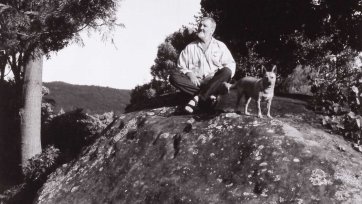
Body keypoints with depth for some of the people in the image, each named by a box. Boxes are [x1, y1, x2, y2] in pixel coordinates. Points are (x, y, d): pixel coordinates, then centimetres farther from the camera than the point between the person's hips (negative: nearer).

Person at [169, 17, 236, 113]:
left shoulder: (220, 46, 12)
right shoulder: (190, 47, 15)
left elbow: (231, 65, 4)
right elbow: (181, 66, 11)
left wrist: (216, 74, -14)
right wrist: (189, 74, -12)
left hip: (213, 83, -1)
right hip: (195, 83, 1)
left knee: (227, 71, -30)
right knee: (174, 76, -23)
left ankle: (197, 98, -33)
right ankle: (209, 95, -28)